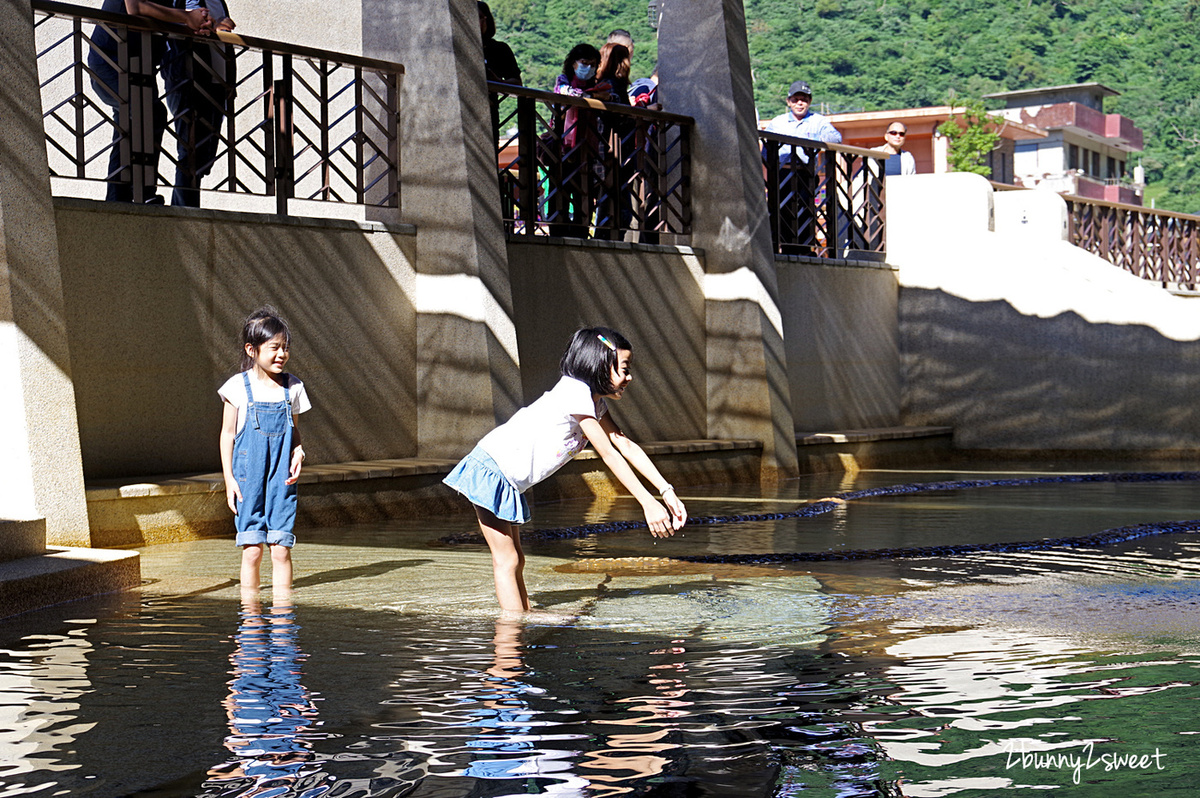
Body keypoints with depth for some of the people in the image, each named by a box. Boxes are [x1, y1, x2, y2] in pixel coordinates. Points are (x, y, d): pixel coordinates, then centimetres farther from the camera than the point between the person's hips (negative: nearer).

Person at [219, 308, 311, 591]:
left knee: (281, 550, 0)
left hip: (282, 478, 2)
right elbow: (227, 433, 2)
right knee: (252, 551, -1)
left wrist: (298, 452, -4)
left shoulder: (292, 387, 5)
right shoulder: (238, 386, -3)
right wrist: (228, 477, -3)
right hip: (248, 478, -2)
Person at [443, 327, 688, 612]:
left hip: (508, 481, 10)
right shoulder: (575, 392, -20)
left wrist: (666, 491, -1)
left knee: (515, 561, 11)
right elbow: (609, 455, -22)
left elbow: (625, 445, 6)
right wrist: (648, 503, -22)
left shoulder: (594, 401, 9)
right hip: (490, 469, -10)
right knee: (507, 562, -10)